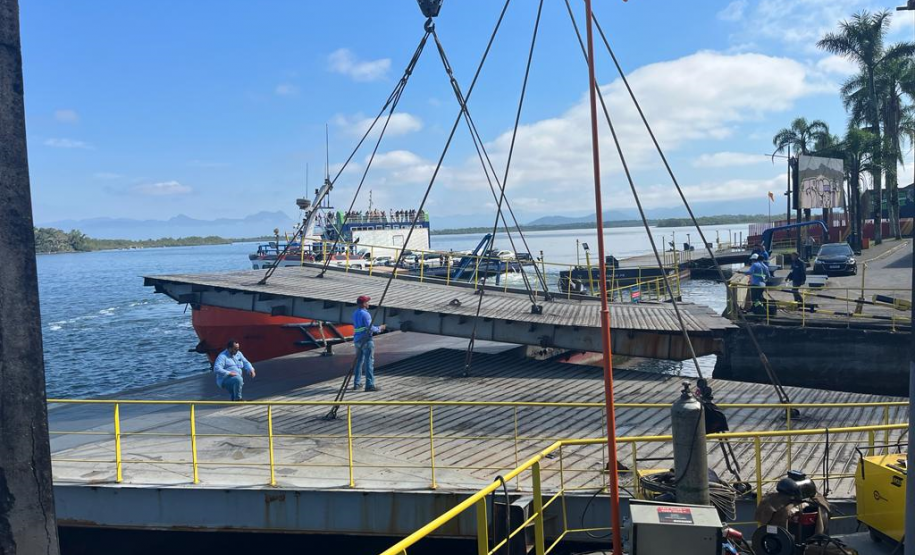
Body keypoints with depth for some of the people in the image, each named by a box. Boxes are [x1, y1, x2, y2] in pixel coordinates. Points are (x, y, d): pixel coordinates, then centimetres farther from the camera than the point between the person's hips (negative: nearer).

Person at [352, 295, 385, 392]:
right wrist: (379, 329, 0)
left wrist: (377, 328, 21)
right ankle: (370, 385, -7)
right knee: (369, 362, -6)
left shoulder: (355, 314, 14)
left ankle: (356, 384, 18)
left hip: (357, 340, 8)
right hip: (366, 340, -8)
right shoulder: (365, 314, -13)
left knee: (359, 361, 14)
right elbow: (370, 328, -18)